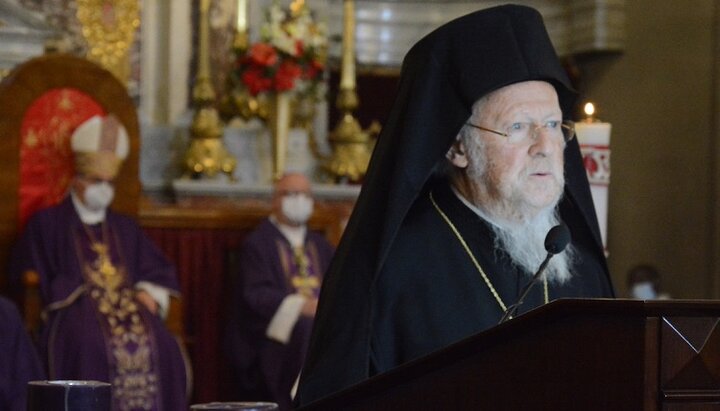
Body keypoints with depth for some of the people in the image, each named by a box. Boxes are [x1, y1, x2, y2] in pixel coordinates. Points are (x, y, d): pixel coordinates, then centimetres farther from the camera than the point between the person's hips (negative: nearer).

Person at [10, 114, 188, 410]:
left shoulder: (125, 228, 26)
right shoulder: (47, 224, 13)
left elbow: (160, 274, 23)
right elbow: (30, 279, 5)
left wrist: (149, 296, -1)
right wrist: (81, 294, -6)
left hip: (128, 306, 4)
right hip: (74, 309, -4)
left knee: (162, 347, -27)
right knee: (93, 347, -38)